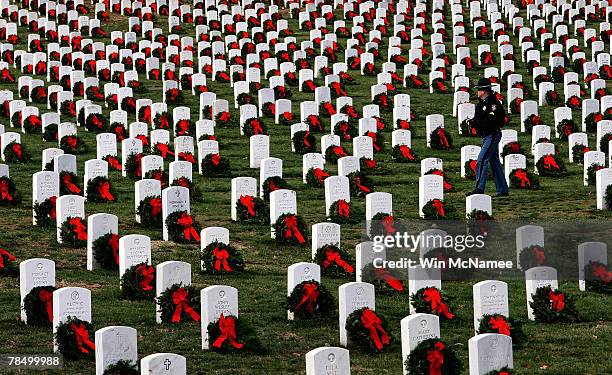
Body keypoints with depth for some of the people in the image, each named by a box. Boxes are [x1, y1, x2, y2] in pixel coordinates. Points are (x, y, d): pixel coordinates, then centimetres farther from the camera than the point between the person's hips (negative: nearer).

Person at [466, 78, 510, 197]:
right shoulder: (481, 104, 14)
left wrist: (476, 122, -24)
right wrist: (473, 121, -5)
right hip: (487, 136, 10)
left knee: (481, 161, -15)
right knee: (495, 162, 11)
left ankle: (479, 188, -17)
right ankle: (502, 190, 16)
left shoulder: (493, 103, -15)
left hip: (493, 135, -10)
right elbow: (477, 119, 17)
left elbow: (491, 121, -24)